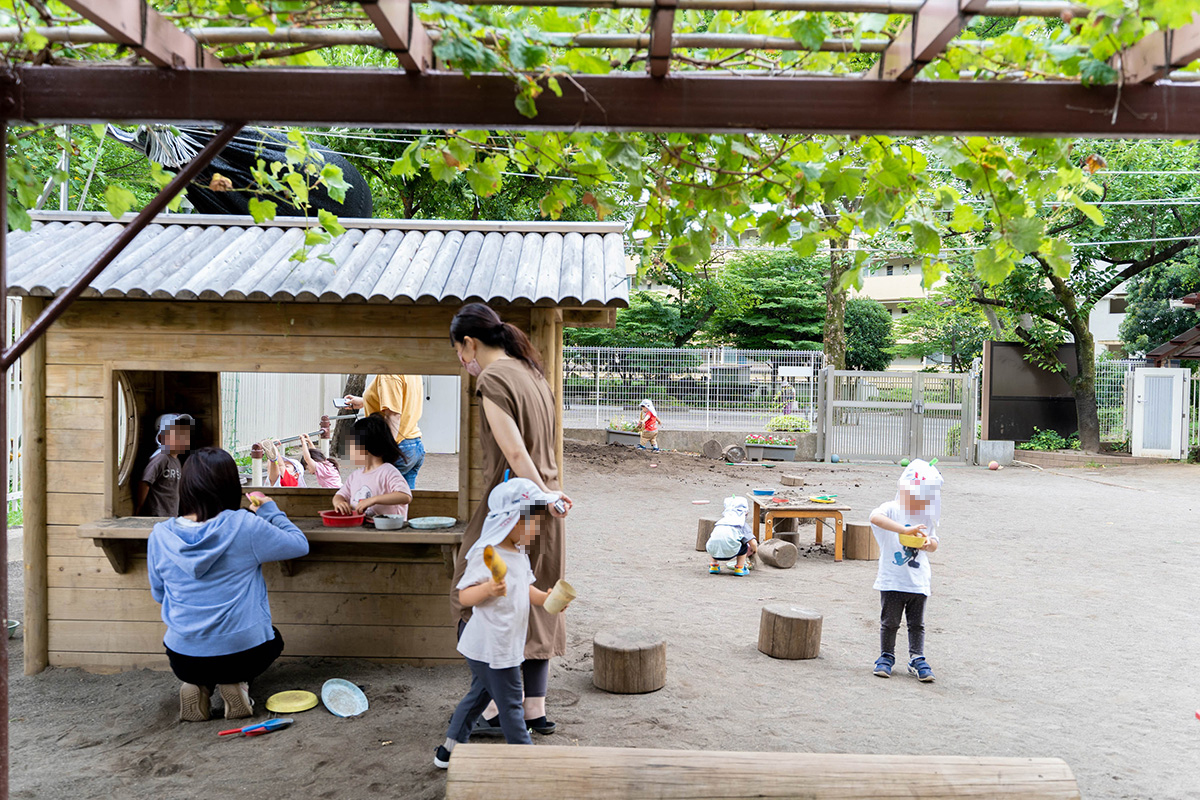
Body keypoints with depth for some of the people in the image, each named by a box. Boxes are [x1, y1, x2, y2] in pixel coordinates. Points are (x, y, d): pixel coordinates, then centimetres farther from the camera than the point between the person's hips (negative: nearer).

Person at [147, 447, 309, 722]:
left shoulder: (160, 535, -6)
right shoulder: (245, 525, -17)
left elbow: (159, 594, 10)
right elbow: (300, 545, -3)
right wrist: (270, 510, 7)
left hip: (183, 660, 3)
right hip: (243, 654, -3)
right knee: (273, 639, 33)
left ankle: (198, 686, 9)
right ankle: (236, 684, 4)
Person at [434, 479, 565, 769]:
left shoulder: (520, 554, 8)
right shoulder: (487, 555, -22)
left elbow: (525, 588, 18)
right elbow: (464, 597, -23)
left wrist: (545, 599, 0)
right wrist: (488, 589, -41)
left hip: (505, 645, 10)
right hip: (491, 647, -10)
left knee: (479, 695, 22)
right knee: (510, 704, 3)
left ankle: (449, 751, 36)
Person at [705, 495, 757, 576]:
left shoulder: (720, 521, 32)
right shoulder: (743, 524, 22)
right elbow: (753, 543, 12)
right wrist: (754, 550, 36)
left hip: (714, 551, 3)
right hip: (729, 551, -3)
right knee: (744, 546, 27)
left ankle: (714, 565, 33)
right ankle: (739, 568, 25)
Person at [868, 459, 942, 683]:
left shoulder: (927, 517, 6)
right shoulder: (892, 509, -11)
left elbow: (934, 543, 15)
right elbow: (875, 517, -34)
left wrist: (928, 543, -11)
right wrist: (906, 529, -42)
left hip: (918, 582, 4)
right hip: (892, 580, -4)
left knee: (917, 623, 10)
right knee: (890, 622, 8)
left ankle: (917, 659, 20)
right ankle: (886, 656, 23)